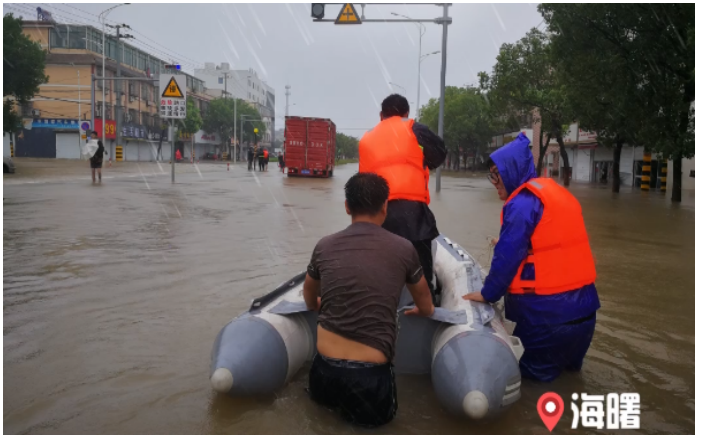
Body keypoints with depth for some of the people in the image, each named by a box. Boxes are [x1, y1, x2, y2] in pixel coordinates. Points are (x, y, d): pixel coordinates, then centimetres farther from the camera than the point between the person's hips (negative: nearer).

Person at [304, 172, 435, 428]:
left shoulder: (325, 246, 0)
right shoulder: (402, 249, -5)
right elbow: (425, 306, 15)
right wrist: (423, 311, 39)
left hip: (324, 370, 3)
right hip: (369, 375, -2)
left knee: (330, 394, 35)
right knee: (378, 414, 28)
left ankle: (330, 398, 6)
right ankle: (359, 409, -1)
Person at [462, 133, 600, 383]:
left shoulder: (522, 203, -15)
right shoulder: (559, 193, 13)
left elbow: (508, 256, -15)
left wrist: (488, 293, -3)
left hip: (547, 309, -9)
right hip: (582, 303, 9)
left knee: (530, 369, 9)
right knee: (565, 364, 26)